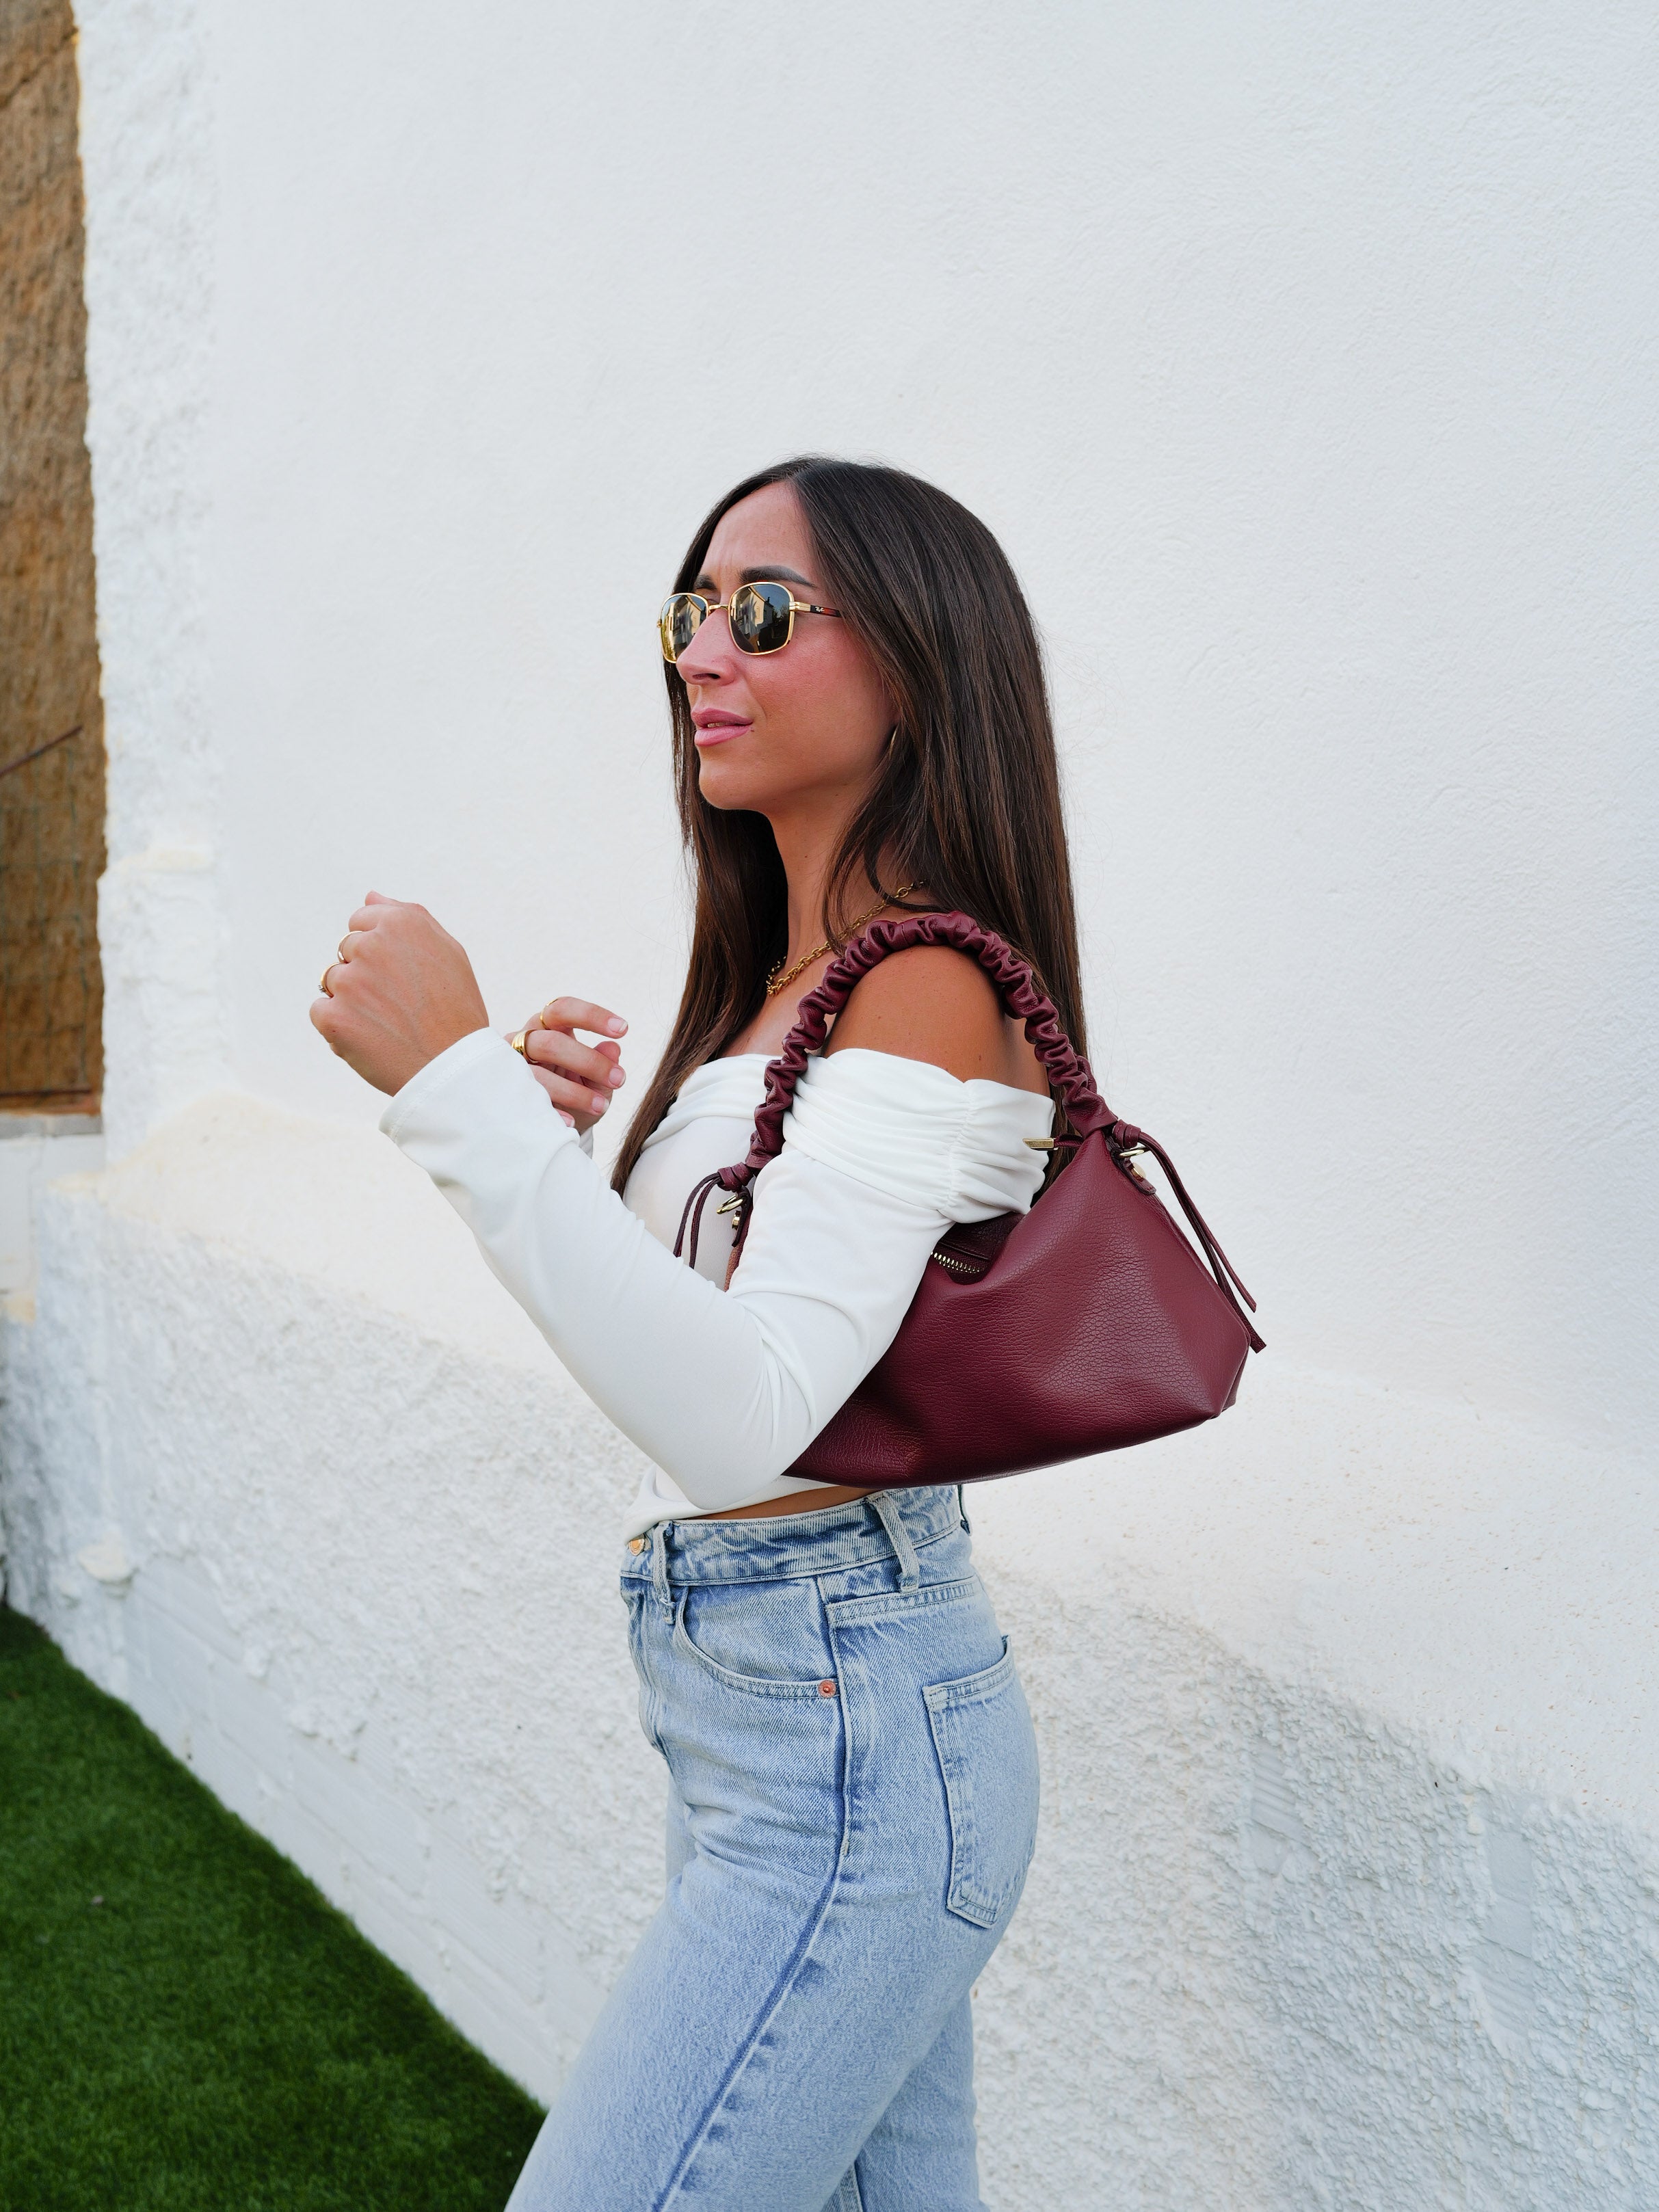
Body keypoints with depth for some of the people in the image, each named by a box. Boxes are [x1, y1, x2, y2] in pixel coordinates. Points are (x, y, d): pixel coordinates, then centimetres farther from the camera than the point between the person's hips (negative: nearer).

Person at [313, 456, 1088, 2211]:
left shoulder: (932, 988, -19)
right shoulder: (781, 978, 10)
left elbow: (740, 1418, -29)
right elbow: (682, 1324, 16)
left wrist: (462, 1085, -29)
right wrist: (563, 1128, -1)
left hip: (841, 1751, -9)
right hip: (780, 1725, 9)